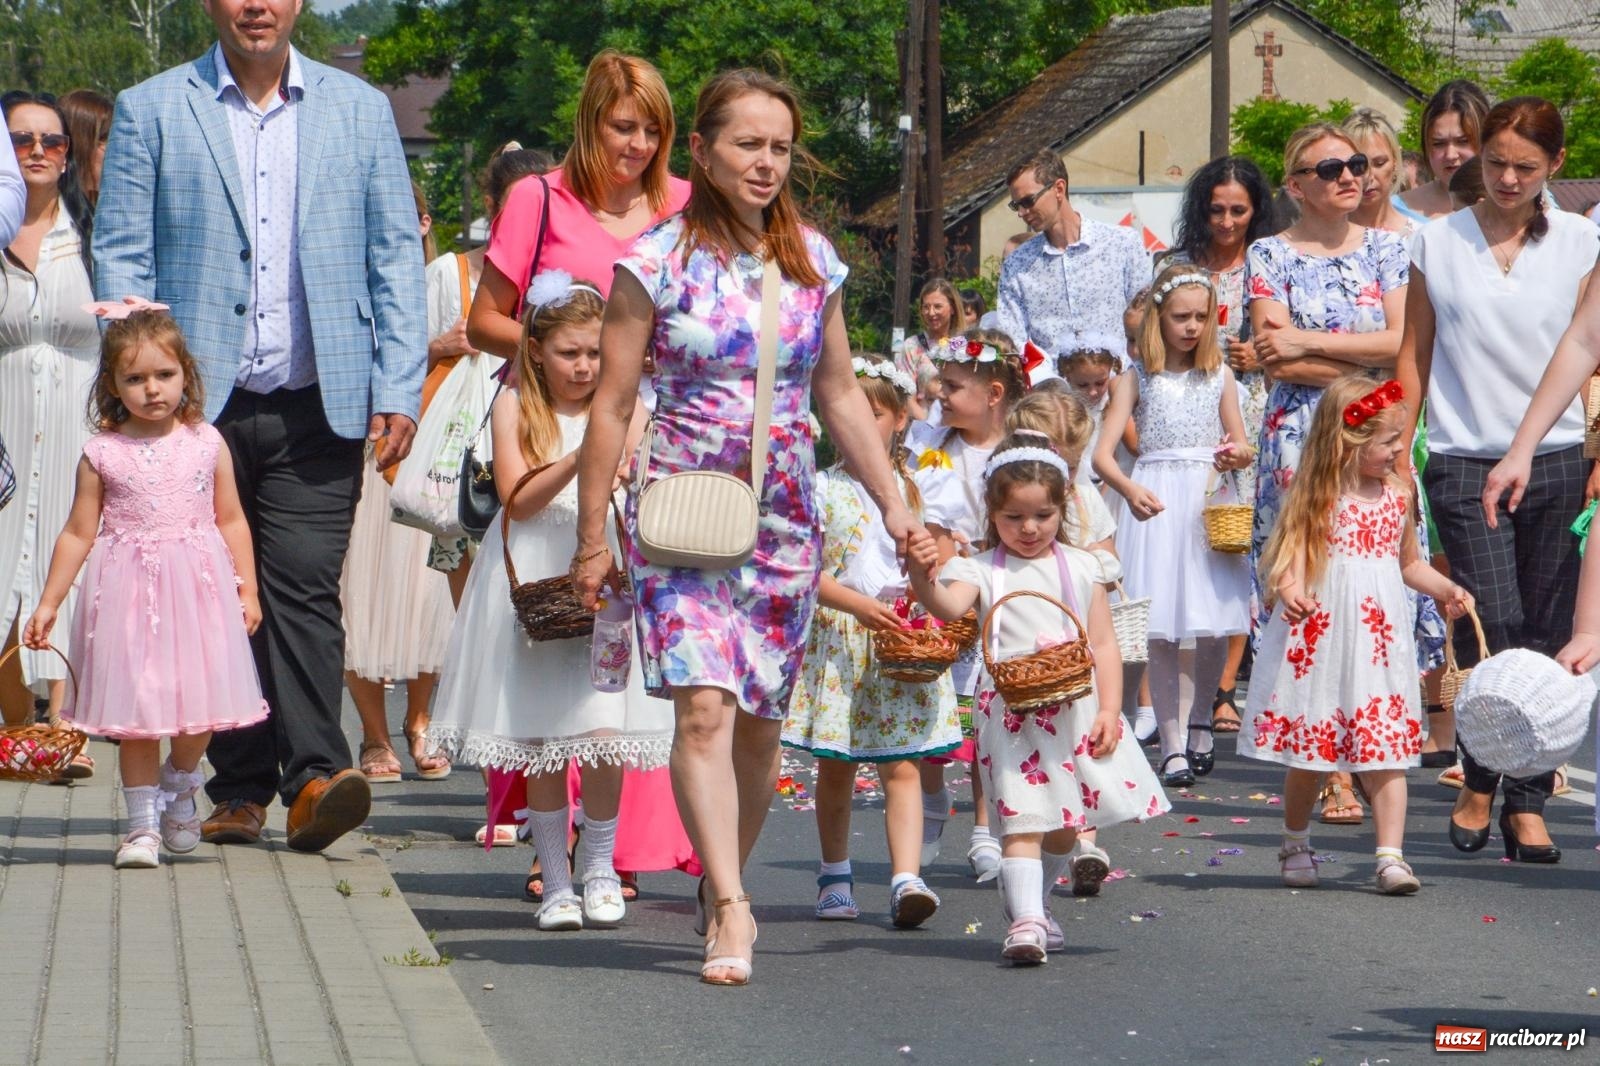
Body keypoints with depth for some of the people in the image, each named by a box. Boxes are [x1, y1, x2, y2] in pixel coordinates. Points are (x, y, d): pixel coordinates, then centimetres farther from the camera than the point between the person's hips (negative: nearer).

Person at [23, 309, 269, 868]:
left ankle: (179, 788, 28)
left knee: (198, 705, -1)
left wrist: (247, 591, 7)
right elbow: (79, 533, 6)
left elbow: (231, 521, 10)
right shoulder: (102, 453, 1)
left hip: (199, 589, 1)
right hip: (128, 591, -1)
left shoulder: (206, 443, 4)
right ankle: (142, 824, 11)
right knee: (137, 712, 0)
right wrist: (48, 603, 6)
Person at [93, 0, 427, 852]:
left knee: (304, 588, -11)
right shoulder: (151, 110, 6)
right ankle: (240, 786, 10)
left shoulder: (360, 110, 11)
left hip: (316, 405, 0)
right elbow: (120, 256, 4)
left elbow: (395, 257, 10)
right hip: (199, 404, 0)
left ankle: (314, 776, -16)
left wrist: (398, 390, 1)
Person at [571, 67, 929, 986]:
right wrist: (592, 536, -2)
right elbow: (613, 404, -2)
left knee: (760, 721, 7)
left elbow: (840, 395, 15)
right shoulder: (658, 264, -5)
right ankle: (733, 912, -21)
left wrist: (895, 506, 11)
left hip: (785, 517, 4)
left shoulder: (814, 262, 6)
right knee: (704, 706, -17)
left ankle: (722, 886, 25)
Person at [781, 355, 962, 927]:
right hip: (836, 642, 0)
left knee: (901, 764, -8)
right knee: (835, 766, 8)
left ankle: (906, 879, -17)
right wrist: (858, 605, -20)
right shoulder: (820, 488, 2)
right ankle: (835, 876, 23)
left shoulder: (921, 489, 8)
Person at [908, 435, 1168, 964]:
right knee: (1022, 818, -14)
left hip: (1077, 712, 3)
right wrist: (923, 579, -43)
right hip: (1012, 716, -3)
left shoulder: (1080, 568, 8)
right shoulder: (981, 570, 1)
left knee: (1064, 827, 11)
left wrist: (1109, 710, -3)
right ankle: (1025, 921, -22)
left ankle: (1036, 904, 32)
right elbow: (949, 606, -21)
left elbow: (1104, 643, 7)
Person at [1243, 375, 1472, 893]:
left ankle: (1391, 856, -4)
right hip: (1320, 635, -3)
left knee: (1387, 750, -4)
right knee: (1307, 751, 8)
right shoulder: (1316, 498, -6)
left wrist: (1447, 589, 5)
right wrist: (1290, 591, -31)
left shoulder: (1398, 495, 9)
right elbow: (1290, 559, -11)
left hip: (1379, 636, 3)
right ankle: (1295, 846, 27)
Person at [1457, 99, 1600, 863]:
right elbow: (1417, 357, 12)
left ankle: (1527, 800, 8)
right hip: (1465, 462, -1)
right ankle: (1480, 784, 6)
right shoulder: (1439, 243, 7)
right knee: (1497, 626, -11)